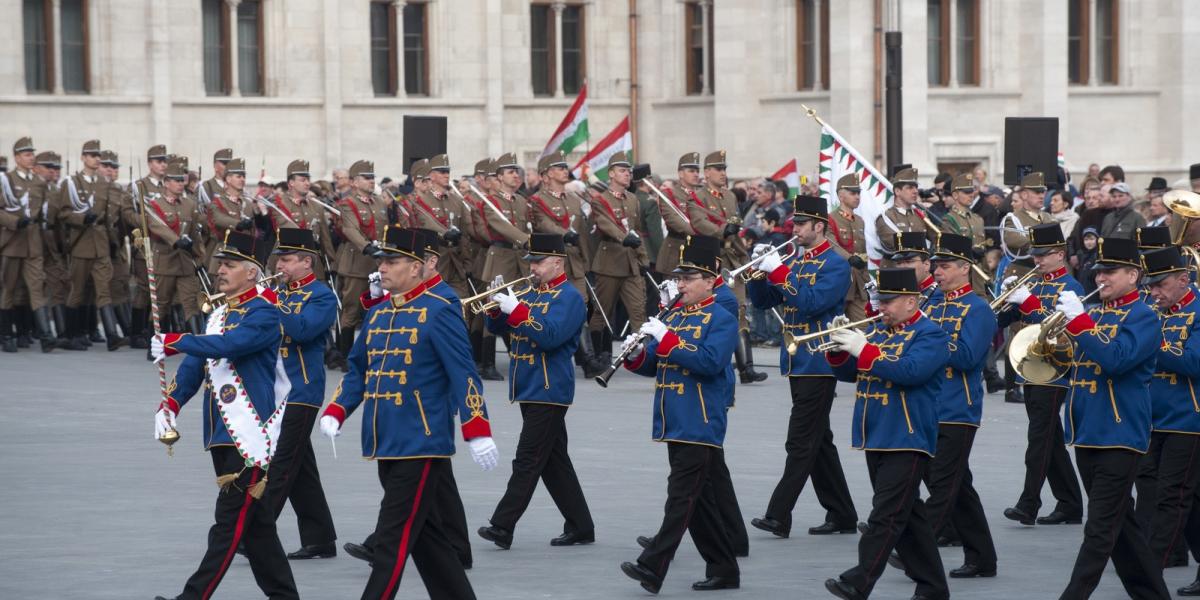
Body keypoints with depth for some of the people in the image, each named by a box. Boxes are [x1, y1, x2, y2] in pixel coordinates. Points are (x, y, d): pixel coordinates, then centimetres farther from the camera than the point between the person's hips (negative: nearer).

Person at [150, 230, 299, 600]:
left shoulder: (265, 313, -10)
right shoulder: (219, 314, 17)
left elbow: (229, 344, -25)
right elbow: (197, 362, 14)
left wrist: (175, 343, -18)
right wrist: (171, 403, -1)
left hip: (253, 434, -9)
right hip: (223, 433, 9)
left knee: (231, 523, -7)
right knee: (254, 523, 12)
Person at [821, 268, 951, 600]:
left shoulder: (930, 335, -7)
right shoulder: (878, 330, 15)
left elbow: (910, 371, -24)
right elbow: (847, 373, 16)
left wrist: (863, 349, -23)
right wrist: (839, 347, -4)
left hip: (907, 440, -8)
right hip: (877, 439, 8)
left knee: (886, 516, -10)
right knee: (908, 515, 12)